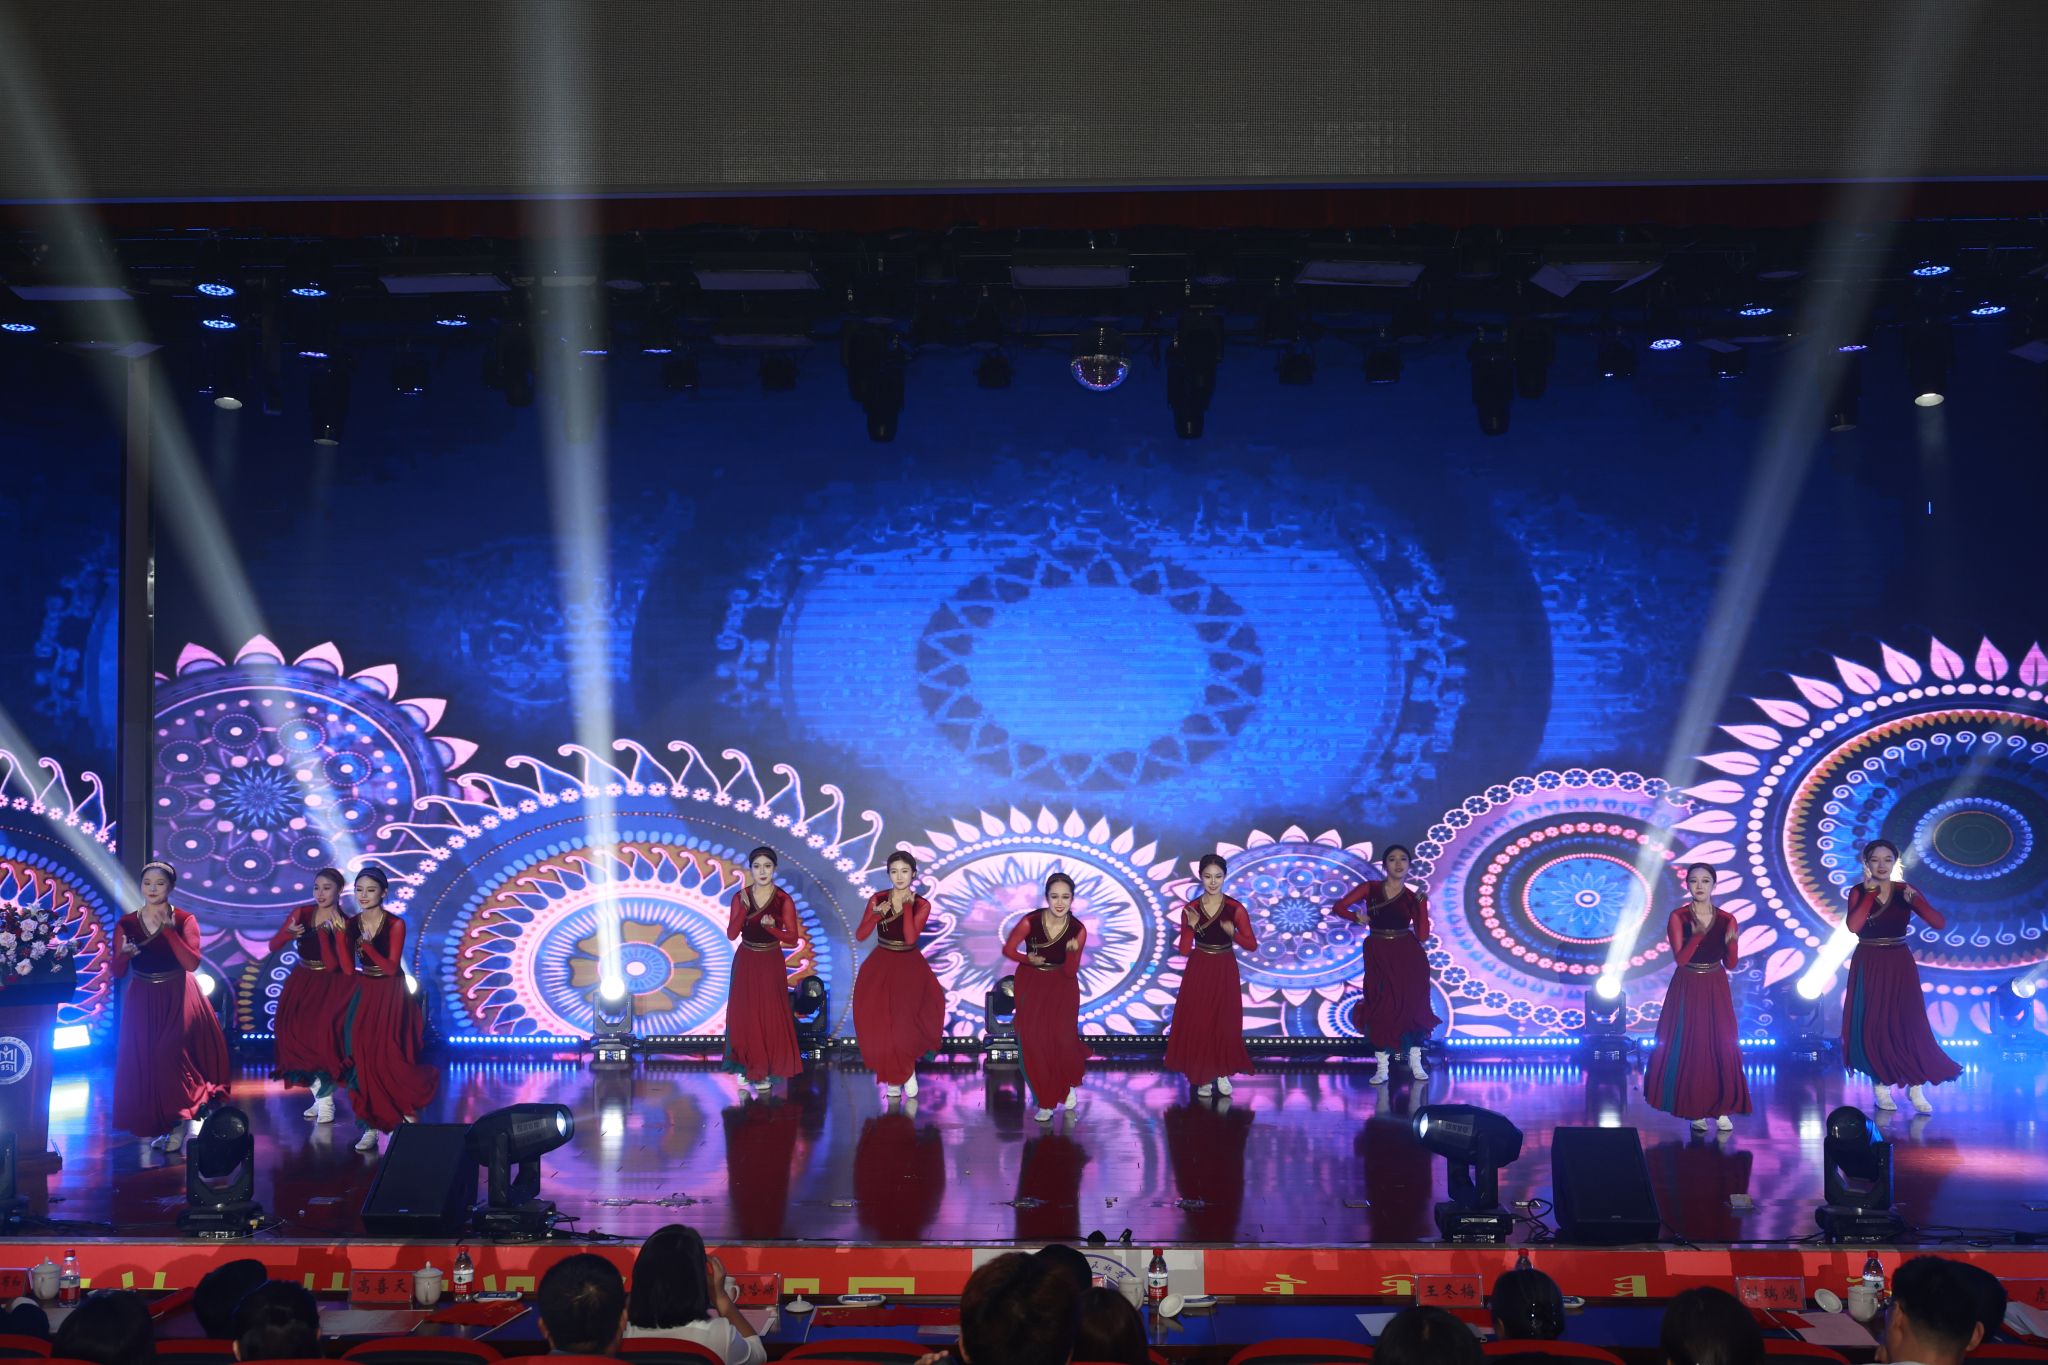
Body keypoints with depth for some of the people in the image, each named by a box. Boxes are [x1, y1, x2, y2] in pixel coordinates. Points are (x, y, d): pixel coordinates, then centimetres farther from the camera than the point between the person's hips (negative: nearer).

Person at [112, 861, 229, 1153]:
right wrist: (125, 953, -20)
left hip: (178, 999, -3)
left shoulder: (184, 920, -6)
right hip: (143, 1002, 3)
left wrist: (168, 930, -22)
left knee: (171, 1054, -18)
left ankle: (182, 1120, -3)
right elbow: (117, 972, 1)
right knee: (144, 1061, 3)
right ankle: (161, 1125, 16)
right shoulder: (126, 924, 1)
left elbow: (192, 963, -18)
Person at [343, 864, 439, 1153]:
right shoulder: (352, 923, 1)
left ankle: (408, 1110, 18)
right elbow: (349, 968, -5)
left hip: (391, 996, -4)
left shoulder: (395, 924, -11)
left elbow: (391, 967, -17)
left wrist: (365, 943, -27)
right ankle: (371, 1126, -2)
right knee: (362, 1056, -6)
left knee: (388, 1057, -8)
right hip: (365, 994, 4)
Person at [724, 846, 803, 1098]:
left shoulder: (783, 900, -9)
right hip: (745, 962, 2)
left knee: (770, 1018, -1)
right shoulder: (740, 896, -3)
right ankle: (748, 1068, 15)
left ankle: (765, 1071, 10)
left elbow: (793, 939, -9)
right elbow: (731, 934, -9)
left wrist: (771, 927, -25)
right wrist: (744, 909, -22)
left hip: (771, 964, -2)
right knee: (744, 1016, 3)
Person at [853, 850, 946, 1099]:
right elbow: (859, 936, -7)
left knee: (904, 1022, -12)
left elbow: (910, 938, -19)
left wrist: (907, 905, -19)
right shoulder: (877, 899, -1)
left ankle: (906, 1071, 14)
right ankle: (894, 1076, 16)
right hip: (880, 967, 2)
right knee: (880, 1024, -1)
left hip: (909, 968, -2)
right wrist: (876, 915, -21)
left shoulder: (922, 905, -5)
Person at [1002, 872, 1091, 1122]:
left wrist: (1072, 951, -32)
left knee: (1064, 1038, -12)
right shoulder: (1030, 921, -22)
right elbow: (1008, 949, -7)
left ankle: (1069, 1084, 20)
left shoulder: (1078, 930, -18)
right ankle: (1046, 1101, 9)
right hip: (1031, 983, 0)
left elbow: (1070, 972, -13)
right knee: (1034, 1040, -7)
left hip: (1062, 985, 0)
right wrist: (1028, 959, -25)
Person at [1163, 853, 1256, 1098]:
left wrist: (1233, 933, -22)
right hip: (1198, 972, 1)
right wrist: (1192, 926, -21)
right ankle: (1203, 1077, 14)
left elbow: (1252, 946, -4)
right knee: (1197, 1023, 1)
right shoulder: (1190, 909, -5)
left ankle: (1222, 1074, 23)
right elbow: (1184, 951, -5)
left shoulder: (1236, 909, -8)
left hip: (1224, 972, 0)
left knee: (1225, 1024, 4)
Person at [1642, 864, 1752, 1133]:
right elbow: (1680, 959, -15)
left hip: (1716, 990, 2)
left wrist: (1731, 942, -19)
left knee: (1722, 1048, -2)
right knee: (1687, 1049, -2)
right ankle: (1696, 1110, 9)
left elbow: (1731, 964, 1)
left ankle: (1721, 1109, 8)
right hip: (1686, 989, -2)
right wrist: (1696, 936, -30)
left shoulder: (1726, 919, -2)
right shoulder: (1678, 917, -7)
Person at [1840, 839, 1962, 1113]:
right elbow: (1853, 926, -23)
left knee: (1909, 1024, -4)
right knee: (1873, 1026, 1)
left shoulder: (1905, 891, -2)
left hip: (1899, 965, 1)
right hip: (1869, 966, -1)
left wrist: (1914, 901, -28)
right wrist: (1871, 891, -20)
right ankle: (1881, 1086, 12)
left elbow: (1940, 923, -12)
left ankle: (1915, 1087, 6)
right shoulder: (1859, 891, -5)